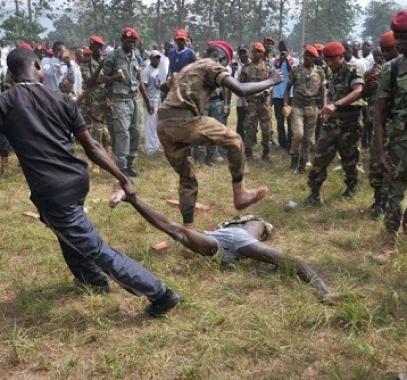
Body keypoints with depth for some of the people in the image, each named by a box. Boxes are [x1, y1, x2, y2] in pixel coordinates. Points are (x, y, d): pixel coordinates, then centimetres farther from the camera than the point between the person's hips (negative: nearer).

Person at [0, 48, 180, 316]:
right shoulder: (61, 99, 5)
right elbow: (92, 146, 3)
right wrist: (123, 179, 6)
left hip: (51, 192, -5)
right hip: (77, 179, 6)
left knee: (97, 250, 1)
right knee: (66, 231, 34)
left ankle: (161, 294, 3)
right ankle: (94, 279, 49)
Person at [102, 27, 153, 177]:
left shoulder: (135, 57, 13)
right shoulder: (113, 57, -5)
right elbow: (104, 78, -3)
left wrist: (147, 101, 16)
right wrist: (115, 78, -24)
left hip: (133, 100, 7)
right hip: (120, 100, -7)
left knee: (135, 132, 8)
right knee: (123, 133, -12)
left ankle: (129, 164, 18)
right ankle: (122, 167, -9)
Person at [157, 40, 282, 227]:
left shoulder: (188, 68, 30)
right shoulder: (212, 66, 6)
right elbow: (240, 90, -9)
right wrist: (270, 81, 4)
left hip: (163, 125, 8)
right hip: (183, 121, -8)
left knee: (187, 179, 18)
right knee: (234, 140, 7)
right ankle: (240, 195, 11)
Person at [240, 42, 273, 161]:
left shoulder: (268, 69, 7)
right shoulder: (246, 69, 4)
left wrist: (266, 91, -16)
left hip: (264, 102, 1)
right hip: (250, 102, -1)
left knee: (266, 129, 3)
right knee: (250, 129, 1)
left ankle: (266, 153, 14)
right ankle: (248, 154, 10)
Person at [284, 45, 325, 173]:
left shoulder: (320, 72, 4)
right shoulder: (295, 70, 0)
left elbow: (322, 91, 10)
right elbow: (288, 87, 6)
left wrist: (322, 108, 6)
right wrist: (285, 103, -5)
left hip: (312, 107, 2)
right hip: (297, 106, -2)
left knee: (308, 138, 4)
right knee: (298, 134, -17)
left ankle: (302, 162, 16)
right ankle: (294, 155, 9)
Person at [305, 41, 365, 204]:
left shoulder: (353, 71, -11)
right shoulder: (333, 75, 12)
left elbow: (358, 91, -29)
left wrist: (336, 105, -39)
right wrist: (327, 109, 8)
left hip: (348, 124, -6)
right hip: (331, 123, 6)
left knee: (348, 158, 9)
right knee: (320, 157, -2)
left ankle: (352, 186, 33)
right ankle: (314, 193, 0)